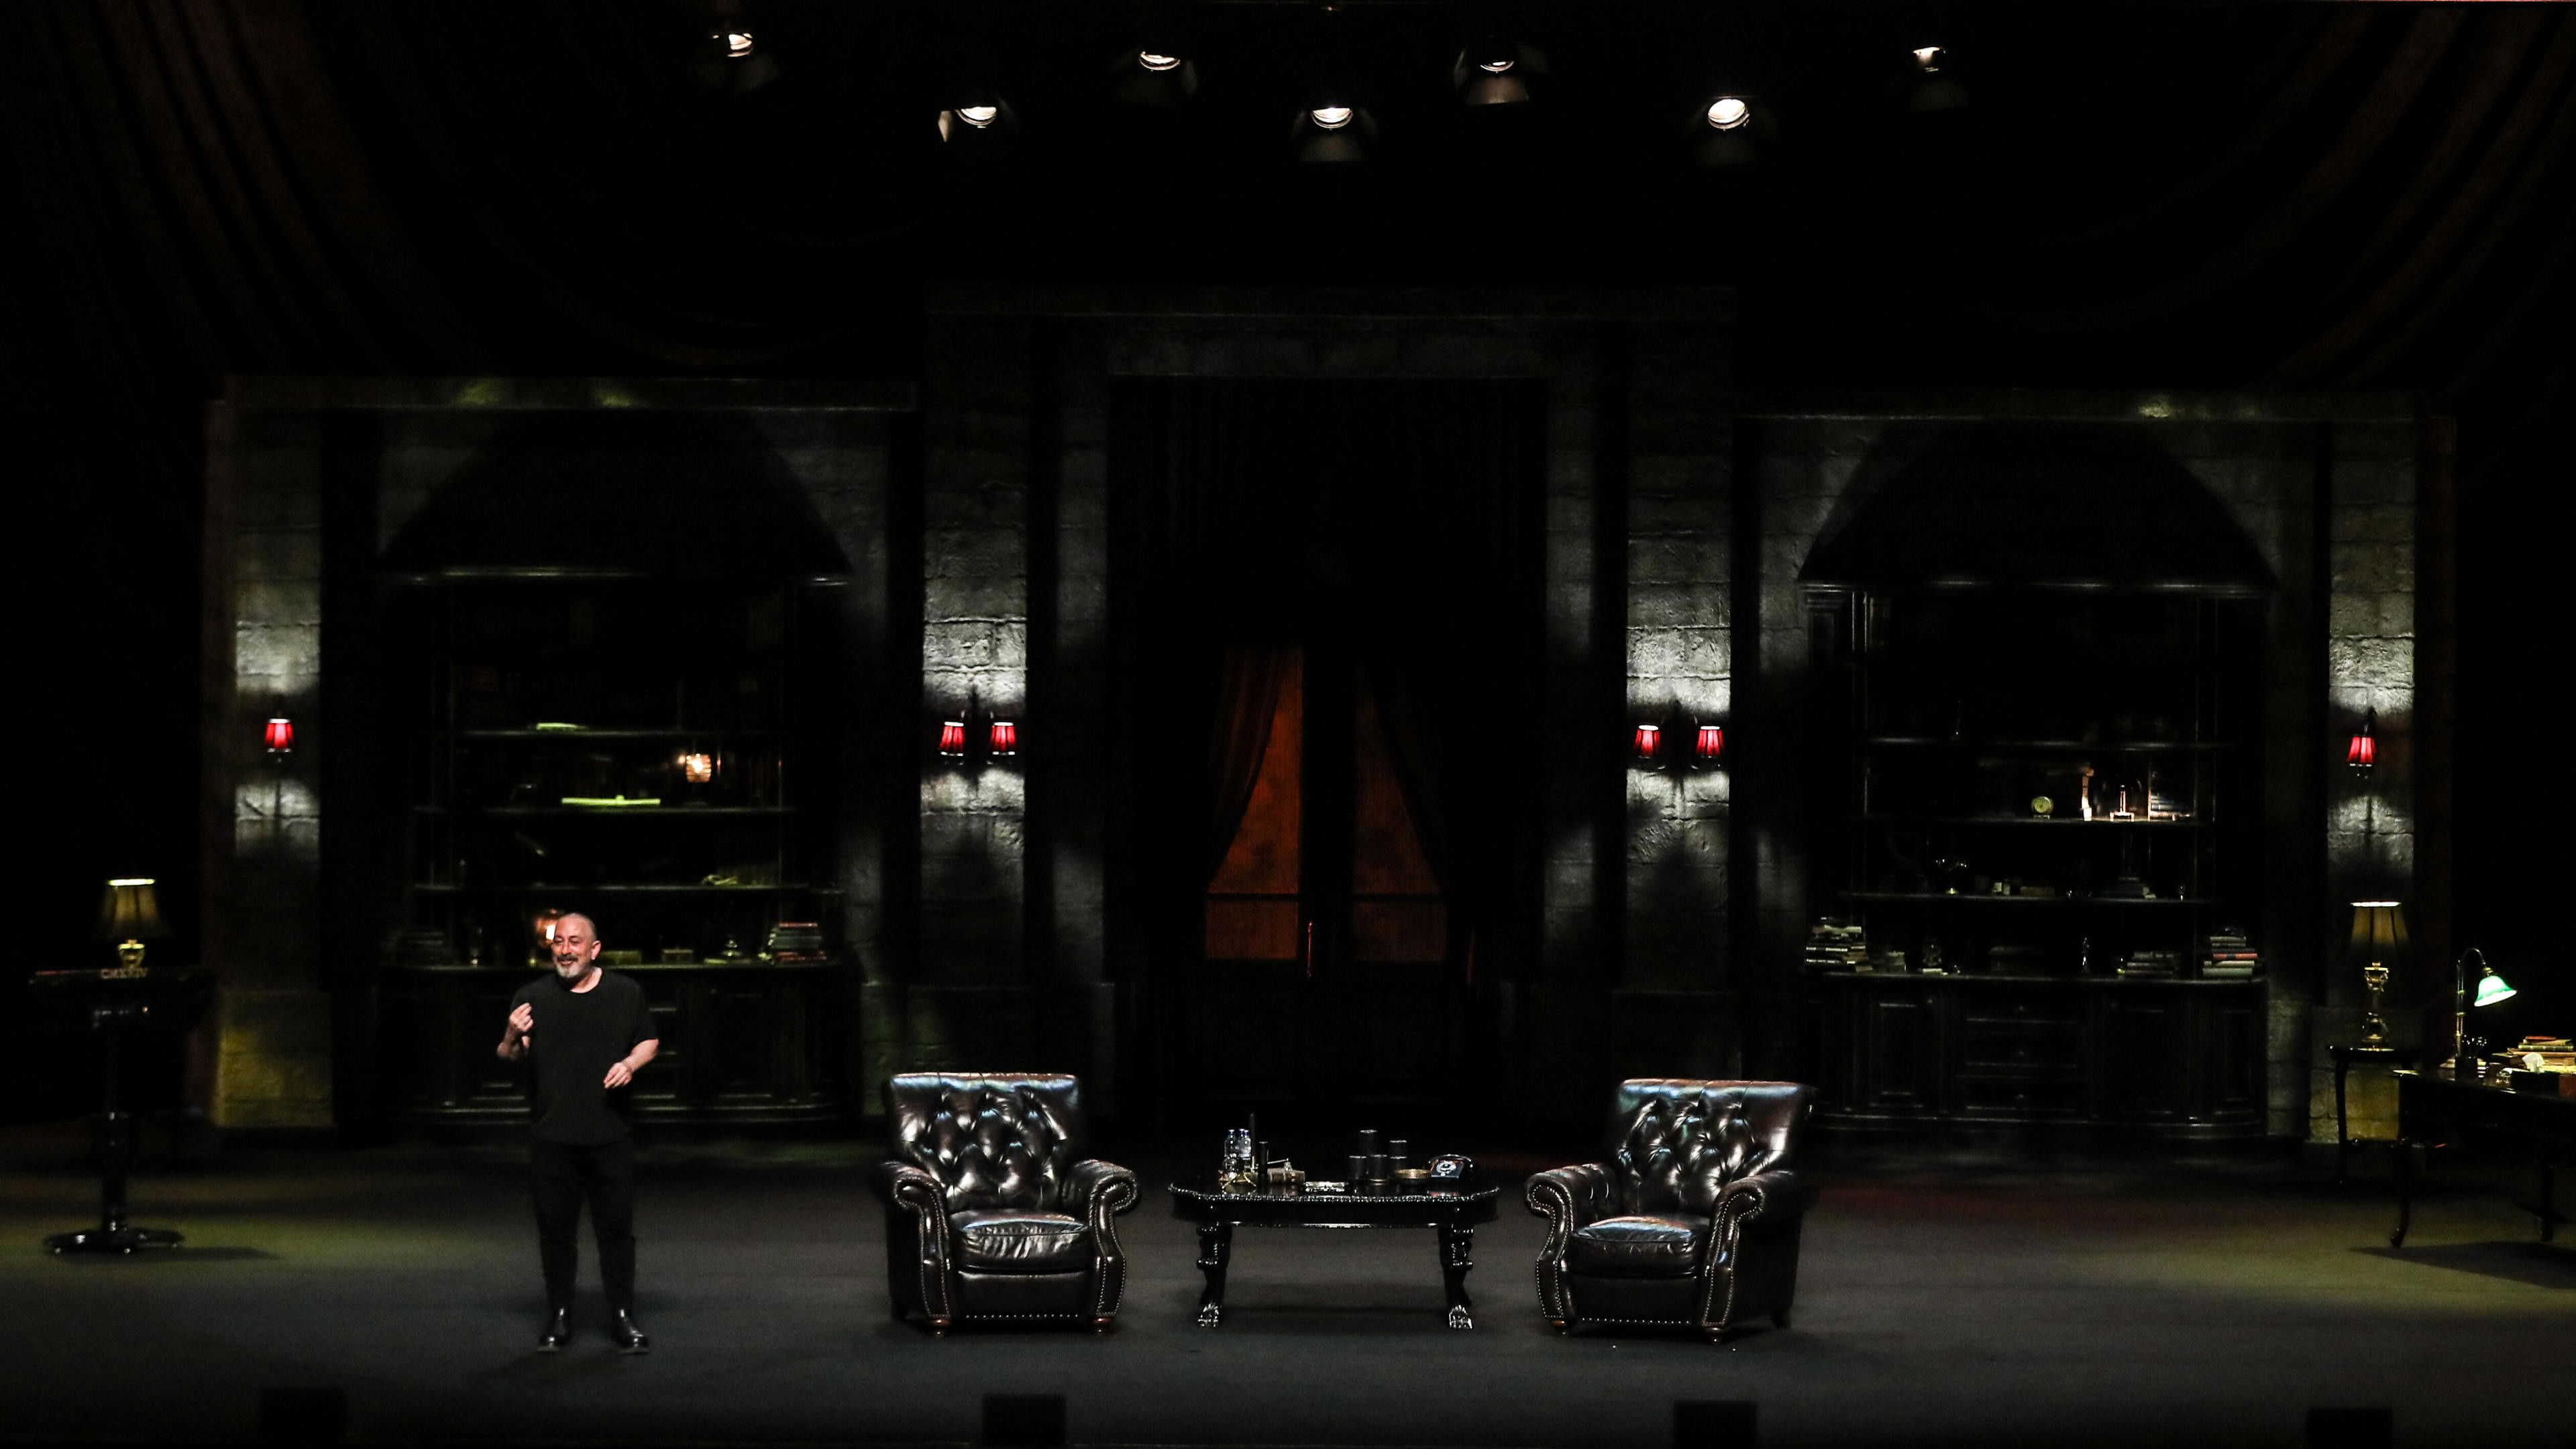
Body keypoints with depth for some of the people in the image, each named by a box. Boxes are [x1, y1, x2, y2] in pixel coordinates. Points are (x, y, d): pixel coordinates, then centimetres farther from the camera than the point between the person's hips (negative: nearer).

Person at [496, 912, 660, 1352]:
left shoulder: (626, 993, 6)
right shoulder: (533, 997, 4)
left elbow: (649, 1040, 15)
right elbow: (509, 1057, 4)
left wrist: (631, 1063, -5)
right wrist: (512, 1037, -19)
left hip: (610, 1135, 0)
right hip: (551, 1135, 0)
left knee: (617, 1228, 2)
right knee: (556, 1228, 5)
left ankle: (622, 1317, 9)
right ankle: (558, 1316, 15)